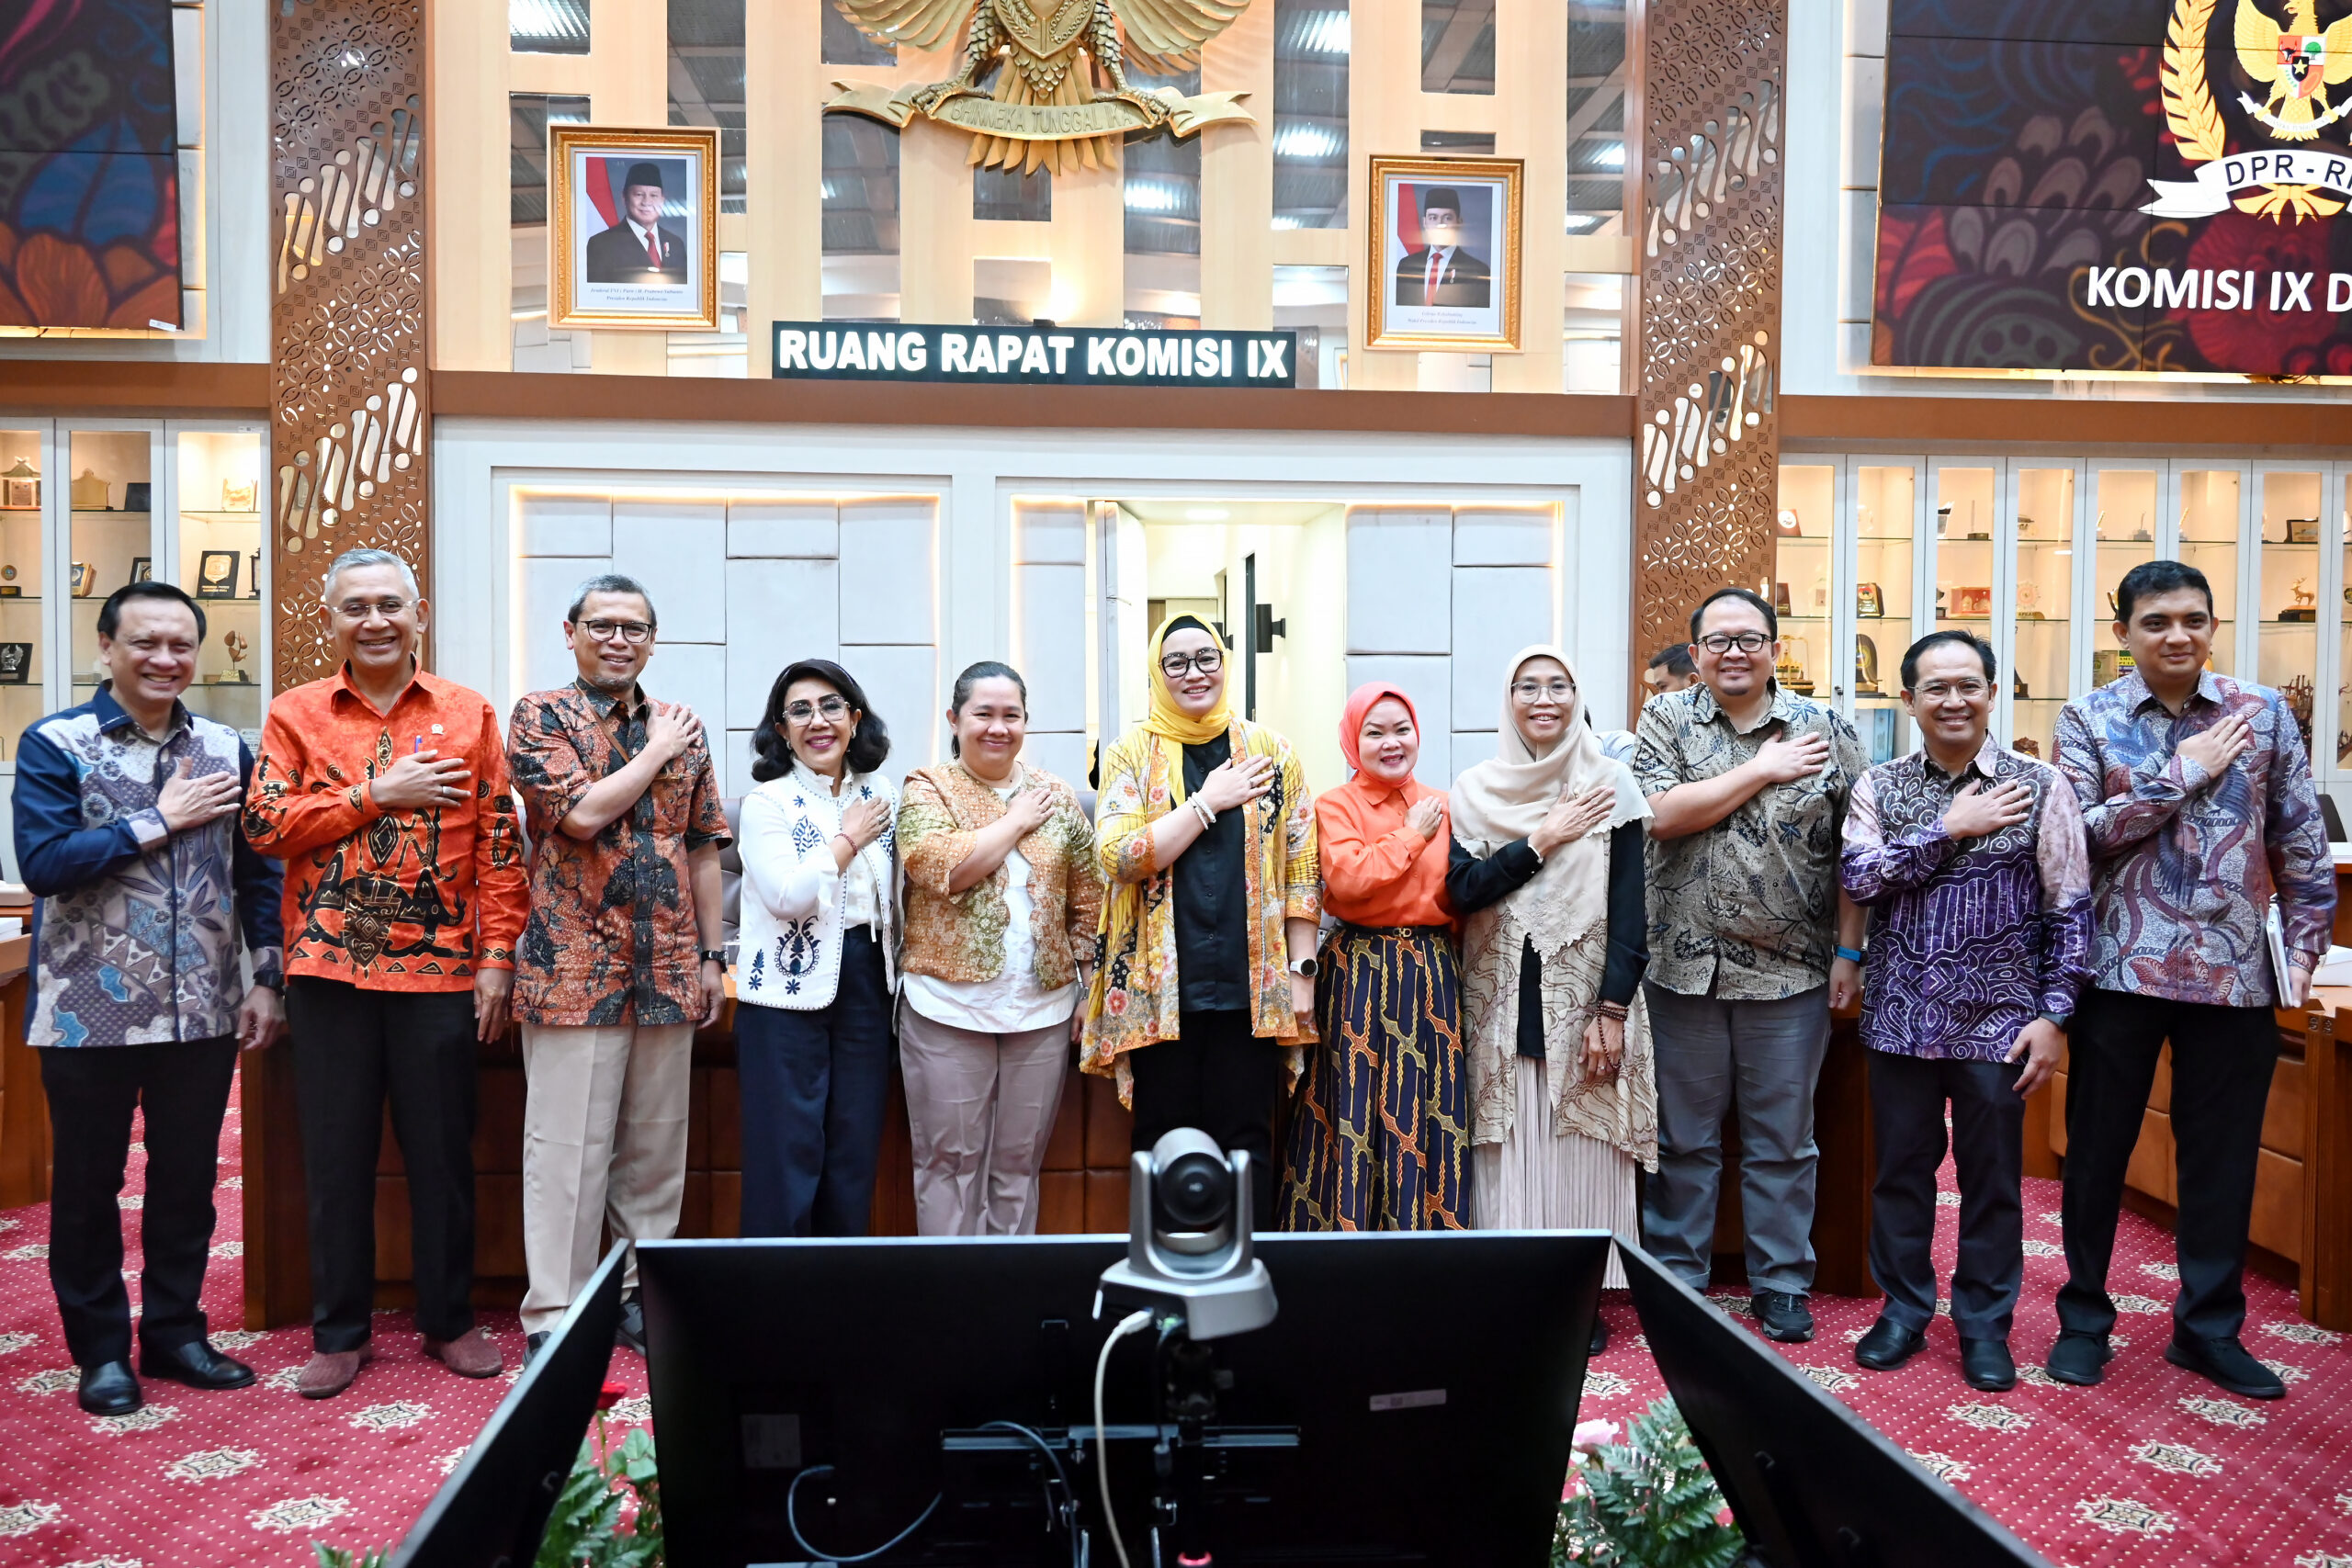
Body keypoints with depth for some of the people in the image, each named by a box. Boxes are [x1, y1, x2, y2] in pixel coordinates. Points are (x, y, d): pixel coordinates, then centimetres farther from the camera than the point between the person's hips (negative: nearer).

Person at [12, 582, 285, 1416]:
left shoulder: (227, 750, 5)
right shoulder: (54, 745, -5)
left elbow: (258, 873, 8)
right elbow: (42, 863, -17)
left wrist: (267, 979, 3)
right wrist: (162, 821, -16)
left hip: (202, 1011, 3)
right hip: (88, 1011, -3)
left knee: (188, 1181, 12)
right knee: (87, 1186, 11)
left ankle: (175, 1329, 28)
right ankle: (101, 1348, 26)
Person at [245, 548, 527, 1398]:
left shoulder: (468, 714, 4)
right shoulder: (295, 713, 7)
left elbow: (499, 843, 2)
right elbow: (263, 823, -4)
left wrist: (498, 954, -3)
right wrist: (376, 794, -12)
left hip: (440, 972, 0)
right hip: (329, 970, 1)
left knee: (441, 1152, 7)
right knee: (335, 1155, 9)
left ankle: (449, 1320, 23)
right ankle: (340, 1332, 23)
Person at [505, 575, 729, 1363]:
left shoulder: (682, 727, 12)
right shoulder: (540, 716, -1)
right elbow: (581, 812, -18)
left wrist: (712, 956, 10)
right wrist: (658, 752, -7)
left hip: (669, 973, 5)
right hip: (575, 969, -4)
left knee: (658, 1147, 12)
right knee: (568, 1149, 1)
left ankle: (643, 1293, 25)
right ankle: (553, 1318, 11)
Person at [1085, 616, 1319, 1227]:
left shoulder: (1271, 751, 7)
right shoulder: (1132, 752, 4)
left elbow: (1302, 868, 6)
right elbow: (1118, 856, -10)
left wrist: (1302, 969, 1)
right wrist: (1210, 800, -9)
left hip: (1251, 985, 1)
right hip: (1160, 987, 0)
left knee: (1246, 1141, 4)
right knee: (1164, 1141, 6)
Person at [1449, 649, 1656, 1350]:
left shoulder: (1611, 785, 1)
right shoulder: (1475, 788, 4)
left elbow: (1629, 907, -2)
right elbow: (1462, 888, -5)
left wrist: (1614, 1009, -9)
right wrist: (1541, 841, -12)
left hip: (1585, 996, -1)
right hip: (1503, 1000, 1)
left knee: (1583, 1148, 3)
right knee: (1510, 1151, 4)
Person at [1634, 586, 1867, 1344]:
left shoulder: (1826, 729, 3)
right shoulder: (1667, 718, 1)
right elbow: (1660, 814, -15)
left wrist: (1848, 952, -2)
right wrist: (1764, 769, -12)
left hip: (1790, 972, 1)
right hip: (1685, 967, 0)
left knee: (1783, 1141, 10)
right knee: (1682, 1138, 10)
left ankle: (1782, 1283, 25)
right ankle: (1674, 1277, 24)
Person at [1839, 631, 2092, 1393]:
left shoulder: (2039, 786, -1)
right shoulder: (1878, 787, 4)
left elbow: (2069, 909, -1)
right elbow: (1857, 877, -10)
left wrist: (2054, 1015, -6)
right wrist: (1950, 830, -14)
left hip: (1997, 1021, -1)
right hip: (1902, 1017, 2)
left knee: (1992, 1179, 9)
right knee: (1900, 1171, 11)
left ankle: (1985, 1324, 25)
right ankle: (1903, 1311, 27)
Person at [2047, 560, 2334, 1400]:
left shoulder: (2264, 713, 6)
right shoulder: (2090, 718, 0)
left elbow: (2301, 838, 8)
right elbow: (2077, 832, -11)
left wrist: (2306, 944, 4)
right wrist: (2184, 774, -13)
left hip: (2235, 973, 2)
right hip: (2122, 969, -2)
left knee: (2223, 1157, 10)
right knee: (2097, 1150, 8)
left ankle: (2209, 1327, 26)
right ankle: (2084, 1317, 24)